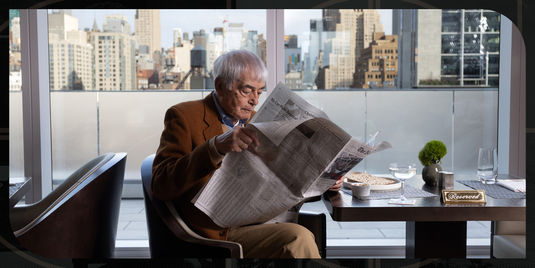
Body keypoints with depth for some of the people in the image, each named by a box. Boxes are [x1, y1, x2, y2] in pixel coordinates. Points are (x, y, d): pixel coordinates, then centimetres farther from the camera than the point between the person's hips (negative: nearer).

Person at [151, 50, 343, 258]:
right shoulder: (184, 116, -2)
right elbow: (161, 185, -16)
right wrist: (216, 147, -29)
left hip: (259, 223, 7)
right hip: (219, 233, -6)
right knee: (297, 238, -27)